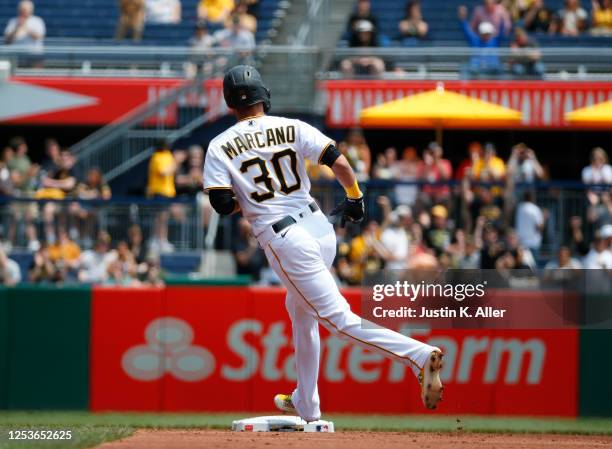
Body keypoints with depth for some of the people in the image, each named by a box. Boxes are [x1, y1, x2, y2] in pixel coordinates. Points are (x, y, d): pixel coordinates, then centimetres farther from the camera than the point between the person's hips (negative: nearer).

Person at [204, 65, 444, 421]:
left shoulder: (220, 147, -1)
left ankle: (419, 354, -28)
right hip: (321, 229, 5)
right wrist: (355, 198, 10)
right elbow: (339, 162, -6)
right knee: (300, 309, 27)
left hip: (285, 242, -5)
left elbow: (223, 205, -8)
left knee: (339, 319, -7)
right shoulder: (292, 128, 4)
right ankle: (306, 406, 35)